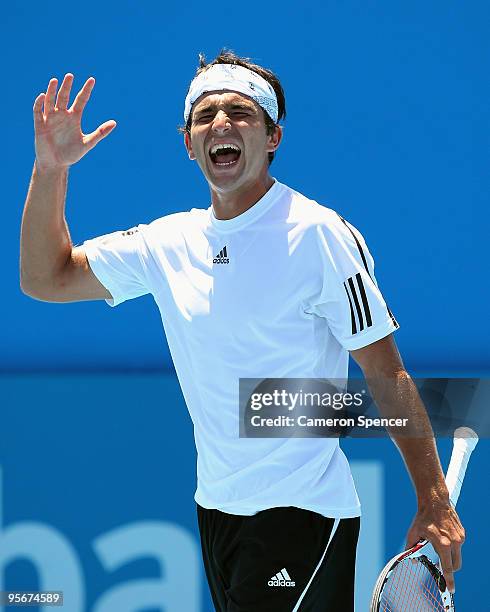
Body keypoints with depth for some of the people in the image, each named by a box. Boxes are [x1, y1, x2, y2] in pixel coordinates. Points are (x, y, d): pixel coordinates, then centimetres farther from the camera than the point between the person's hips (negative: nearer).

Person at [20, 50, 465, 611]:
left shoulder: (320, 236, -11)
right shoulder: (171, 241, 5)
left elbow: (386, 376, -11)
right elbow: (46, 279, 11)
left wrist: (434, 502, -14)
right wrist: (50, 167, -2)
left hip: (300, 512, -6)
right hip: (215, 509, 6)